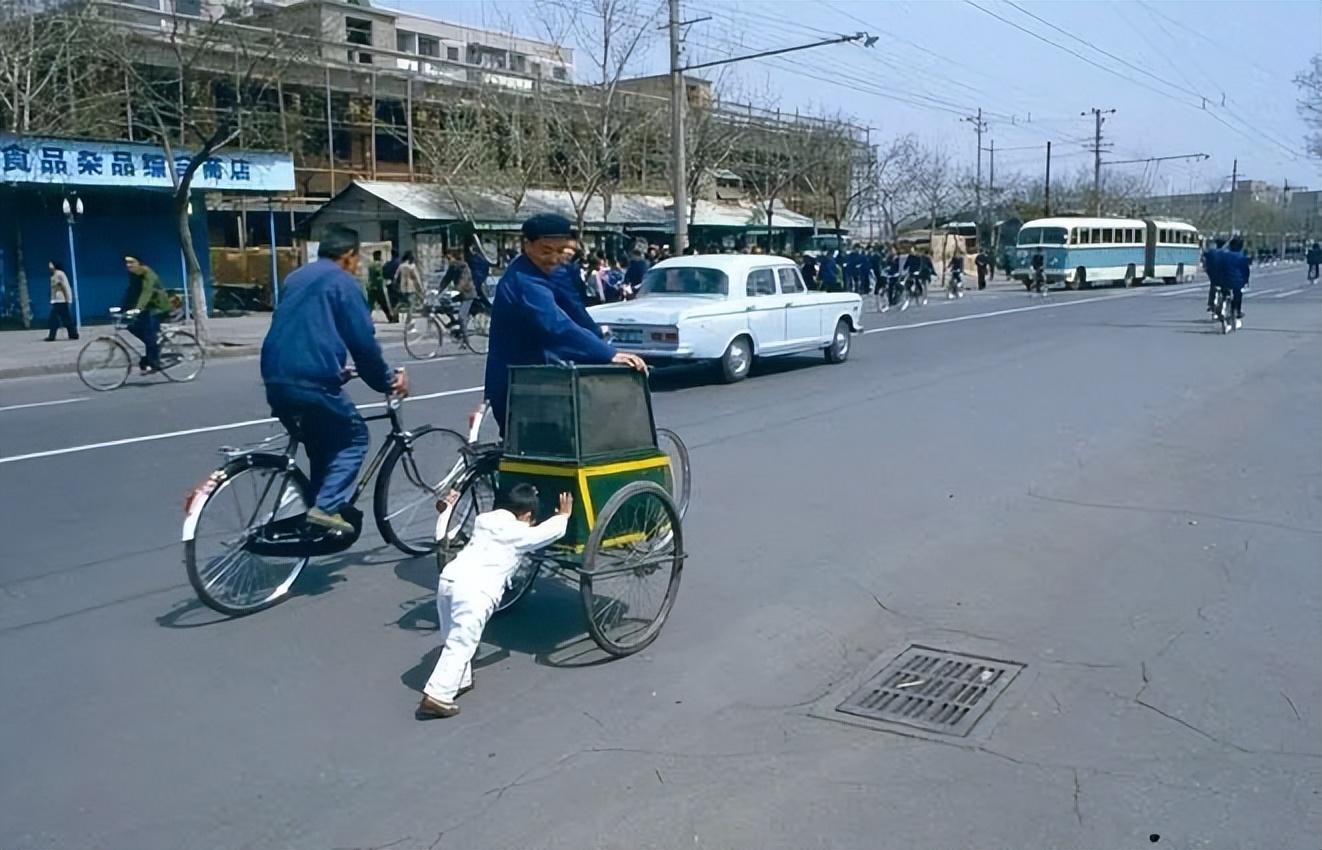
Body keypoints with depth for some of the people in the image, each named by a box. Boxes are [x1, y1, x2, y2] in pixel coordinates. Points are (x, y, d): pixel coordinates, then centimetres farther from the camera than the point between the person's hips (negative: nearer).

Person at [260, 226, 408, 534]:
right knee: (353, 437, 10)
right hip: (313, 380, -7)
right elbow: (363, 341, -4)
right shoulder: (342, 282, 0)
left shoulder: (296, 278, 24)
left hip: (276, 379, 8)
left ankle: (317, 507, 23)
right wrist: (388, 380, 8)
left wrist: (337, 368, 40)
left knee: (321, 443, 23)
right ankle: (328, 506, -5)